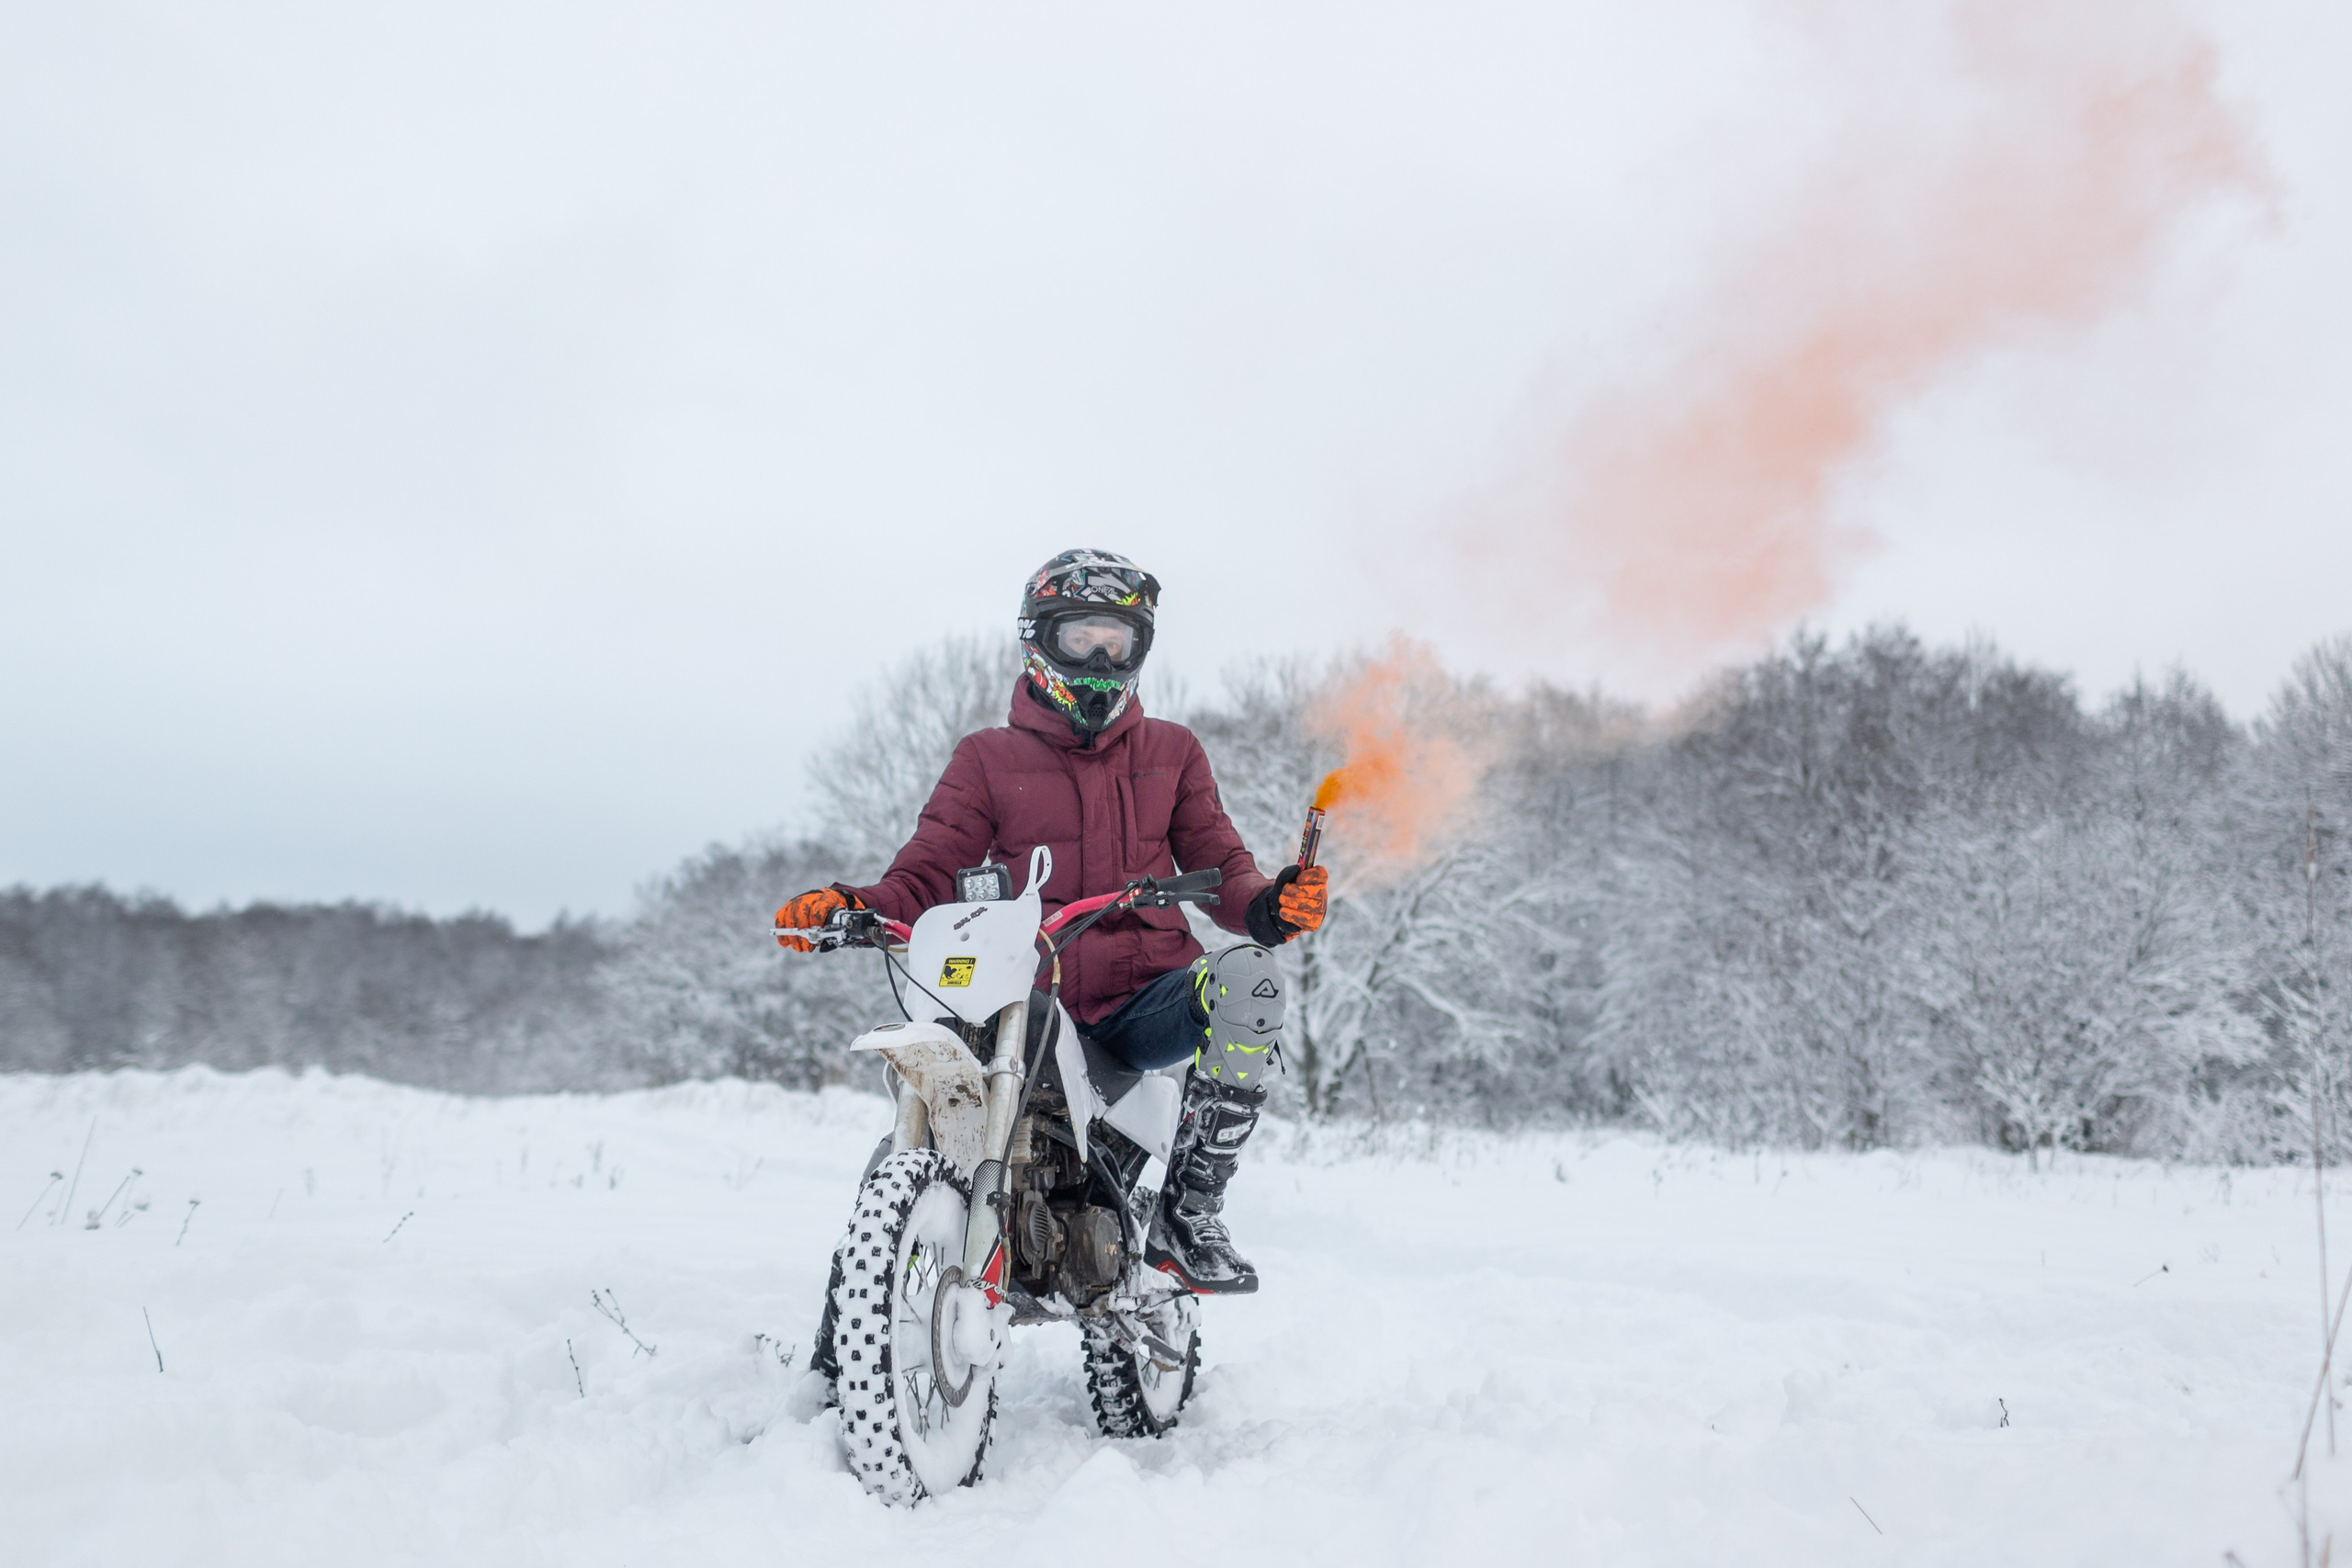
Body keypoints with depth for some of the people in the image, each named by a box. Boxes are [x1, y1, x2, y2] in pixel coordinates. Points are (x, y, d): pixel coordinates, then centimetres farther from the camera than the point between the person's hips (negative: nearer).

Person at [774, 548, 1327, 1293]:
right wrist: (852, 907, -17)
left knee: (1249, 975, -31)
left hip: (1146, 1006, 1)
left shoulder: (1172, 751, 17)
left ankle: (1186, 1217, -21)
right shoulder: (988, 758, 12)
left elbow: (1215, 863, 11)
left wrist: (1268, 905, -12)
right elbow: (928, 876, 5)